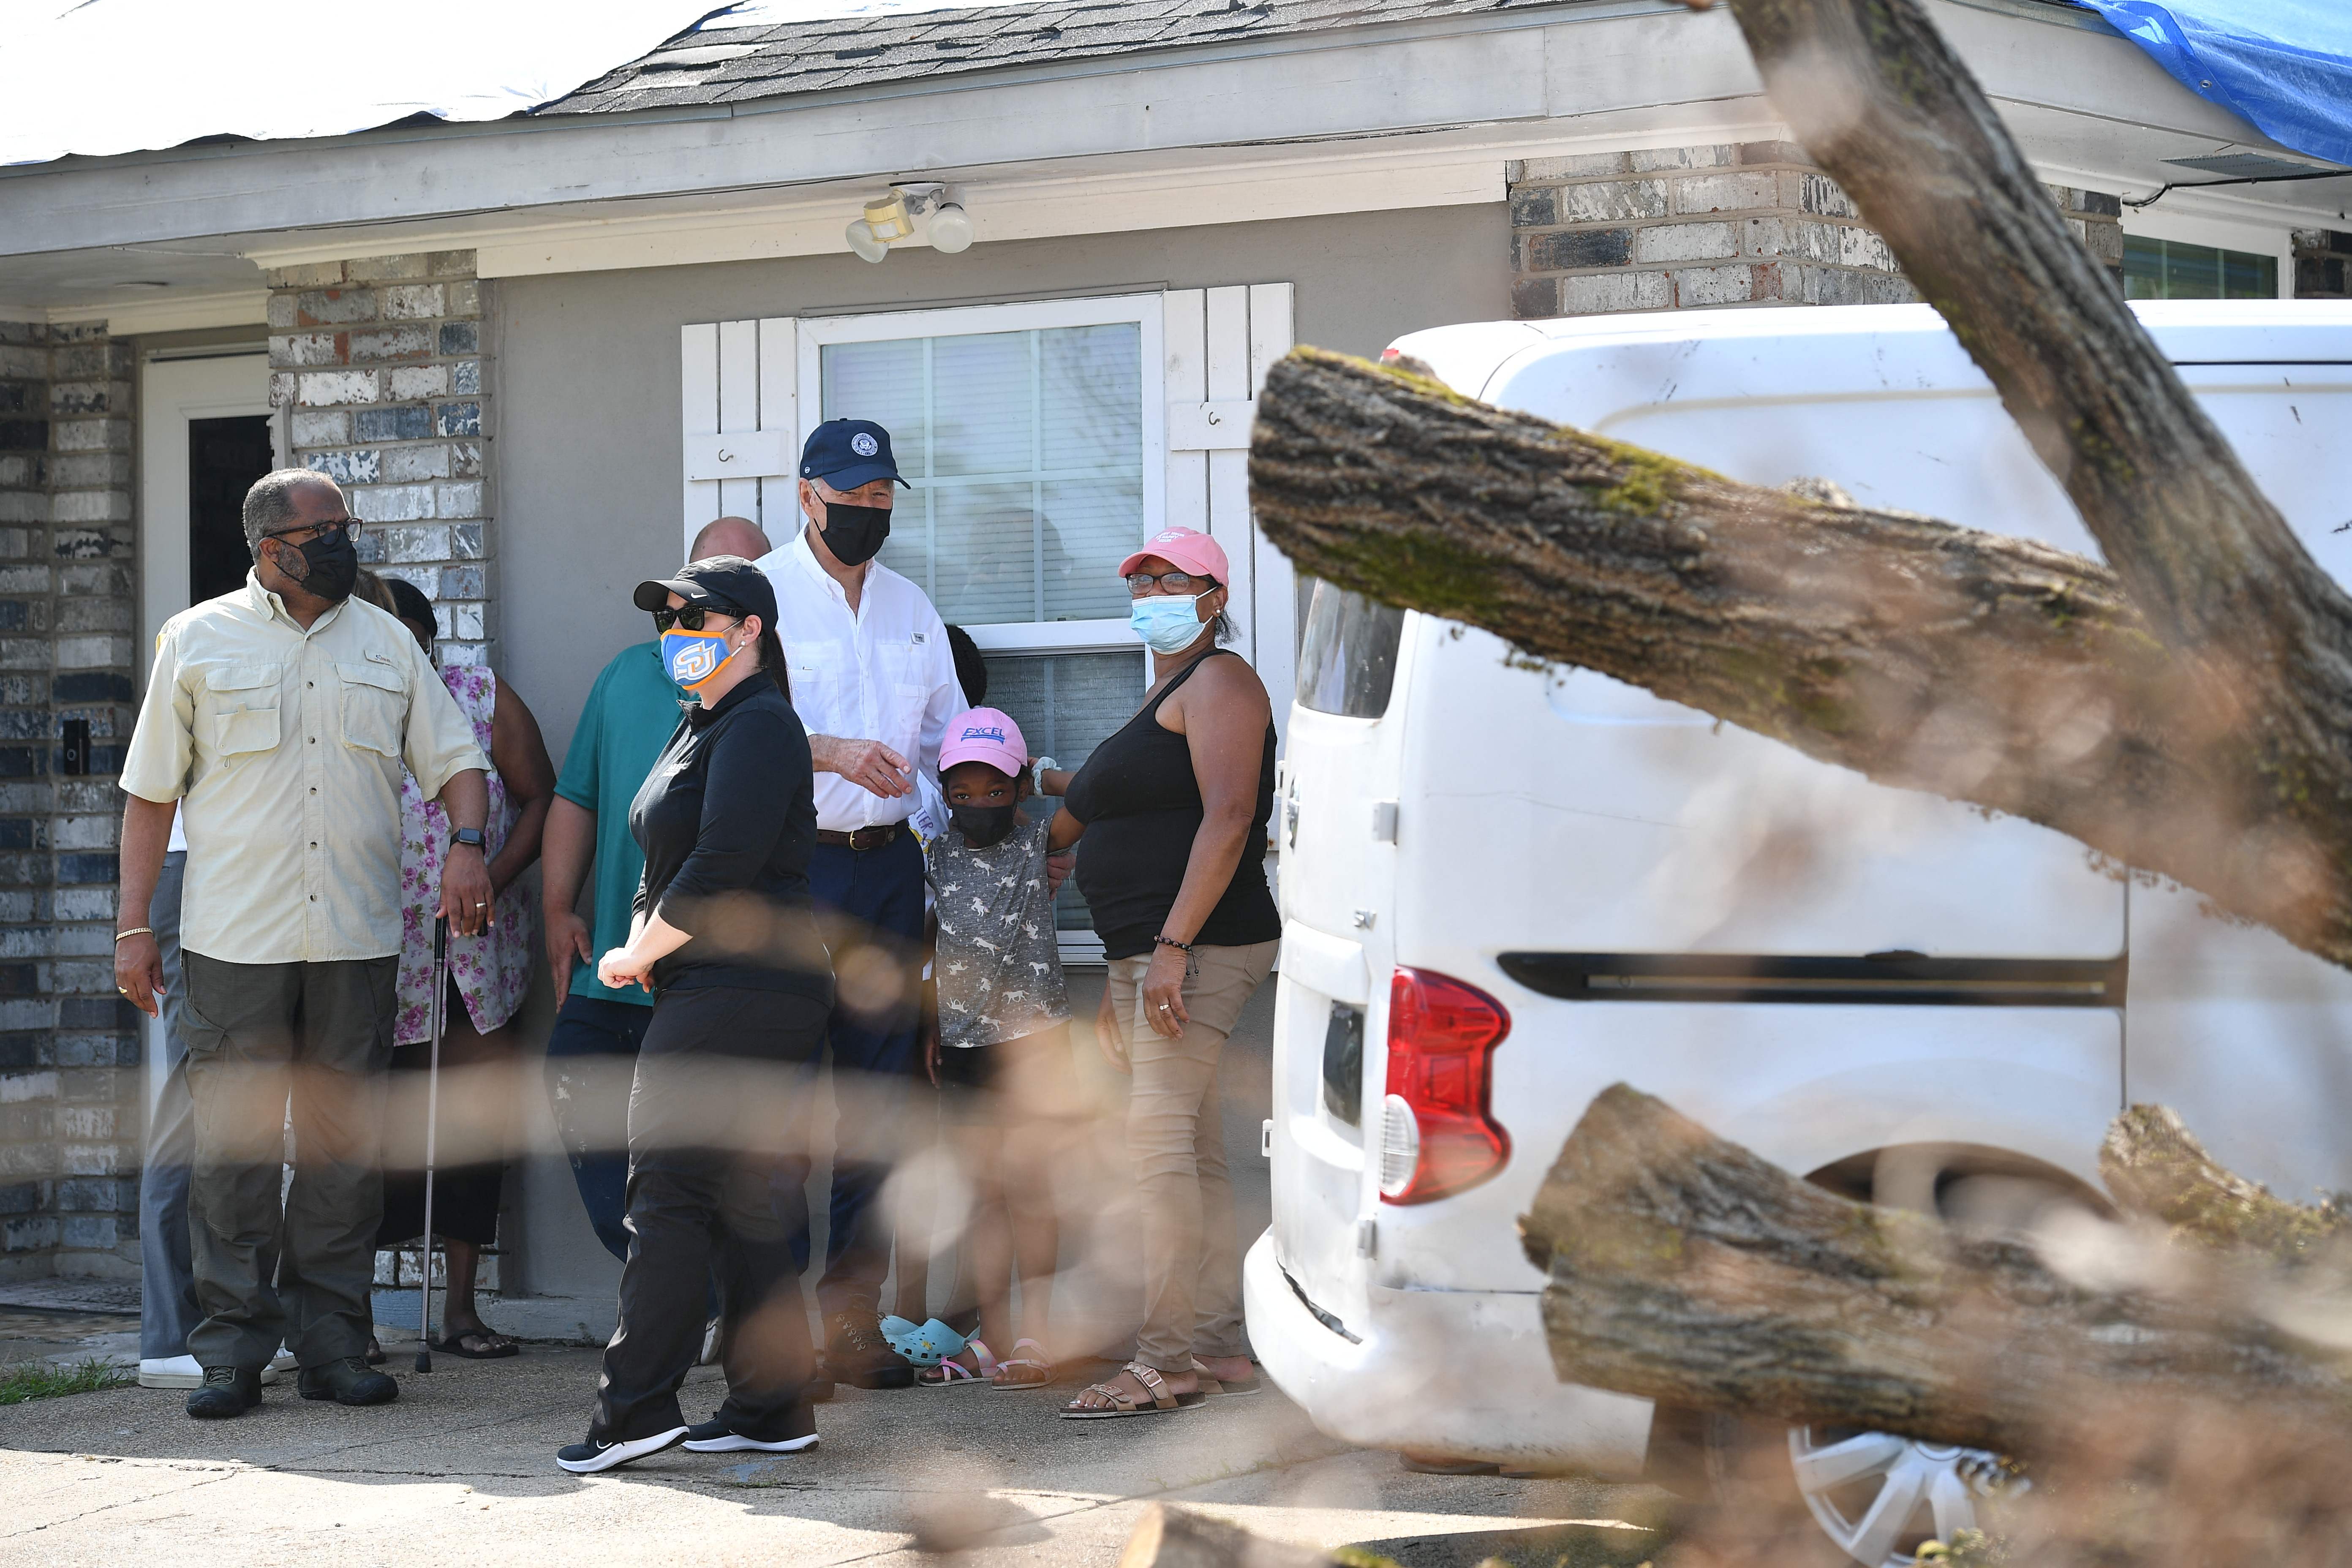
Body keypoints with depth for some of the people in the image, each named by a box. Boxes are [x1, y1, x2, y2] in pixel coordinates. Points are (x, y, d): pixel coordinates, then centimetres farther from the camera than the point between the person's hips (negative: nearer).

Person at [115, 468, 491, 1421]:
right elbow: (151, 793, 7)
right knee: (235, 1146, -3)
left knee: (345, 1147, 4)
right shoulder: (199, 642, 6)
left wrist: (467, 842, -8)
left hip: (359, 939, 2)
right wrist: (133, 927, 2)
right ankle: (232, 1352, 3)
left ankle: (333, 1344, 11)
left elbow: (455, 758, 13)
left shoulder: (386, 643, 13)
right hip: (235, 944, -2)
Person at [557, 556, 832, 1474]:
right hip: (713, 994, 10)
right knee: (741, 1197, 9)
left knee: (670, 1191, -10)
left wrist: (641, 952, -10)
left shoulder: (758, 727, -11)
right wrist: (643, 938, 5)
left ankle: (636, 1411, -10)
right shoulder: (702, 727, 21)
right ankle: (772, 1408, 11)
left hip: (740, 994, -10)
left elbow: (724, 865, -20)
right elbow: (668, 860, 24)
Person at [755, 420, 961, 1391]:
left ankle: (852, 1317, 10)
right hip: (791, 865, -5)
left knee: (880, 1094, 5)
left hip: (888, 865, 6)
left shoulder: (911, 608, 18)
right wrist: (831, 752, -24)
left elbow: (948, 733, 22)